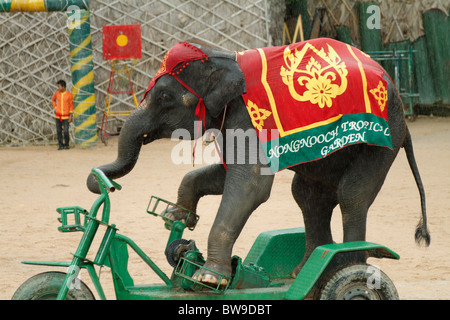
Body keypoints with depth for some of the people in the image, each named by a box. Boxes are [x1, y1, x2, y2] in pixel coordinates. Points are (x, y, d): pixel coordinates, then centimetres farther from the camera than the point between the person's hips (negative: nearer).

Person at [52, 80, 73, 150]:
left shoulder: (69, 94, -8)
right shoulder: (57, 93, 1)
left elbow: (71, 106, -5)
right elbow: (53, 100, 22)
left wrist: (71, 116, -9)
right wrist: (55, 108, 8)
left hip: (66, 116, -3)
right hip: (58, 116, 3)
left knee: (66, 132, -8)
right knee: (59, 131, 1)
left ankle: (66, 145, 12)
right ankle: (61, 145, 10)